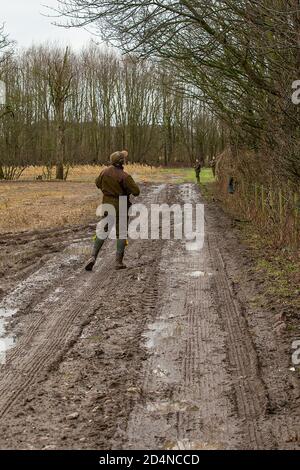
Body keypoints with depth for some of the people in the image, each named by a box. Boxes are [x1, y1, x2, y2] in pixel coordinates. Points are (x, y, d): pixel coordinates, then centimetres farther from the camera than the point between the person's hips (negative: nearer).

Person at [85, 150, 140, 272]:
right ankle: (119, 262, 5)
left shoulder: (105, 171, -1)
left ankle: (93, 257, 0)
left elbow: (98, 183, 17)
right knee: (121, 233, 7)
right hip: (121, 207, -5)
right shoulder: (124, 176, -19)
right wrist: (128, 189, 2)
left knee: (103, 231, 14)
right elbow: (136, 192, -17)